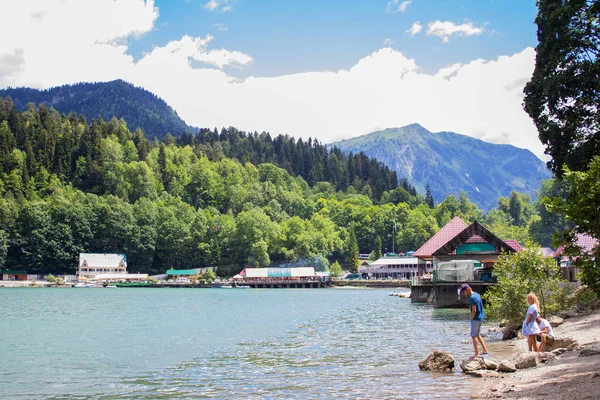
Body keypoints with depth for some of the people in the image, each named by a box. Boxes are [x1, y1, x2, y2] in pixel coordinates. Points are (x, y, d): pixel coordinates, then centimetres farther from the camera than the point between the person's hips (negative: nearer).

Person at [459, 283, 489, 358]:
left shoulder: (472, 298, -21)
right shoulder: (477, 294, 8)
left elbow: (474, 310, -24)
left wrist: (471, 318, -8)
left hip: (476, 319, -10)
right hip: (481, 317, 10)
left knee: (474, 336, 1)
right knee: (477, 335, 22)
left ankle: (476, 354, 5)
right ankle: (485, 350, 25)